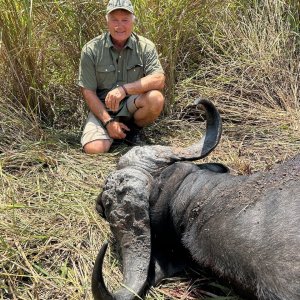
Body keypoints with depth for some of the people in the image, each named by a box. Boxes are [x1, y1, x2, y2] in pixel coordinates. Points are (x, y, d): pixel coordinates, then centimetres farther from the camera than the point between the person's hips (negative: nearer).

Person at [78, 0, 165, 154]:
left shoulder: (145, 46, -7)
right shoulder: (91, 50, -8)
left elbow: (159, 80, -20)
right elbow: (88, 92, -7)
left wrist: (124, 89, -32)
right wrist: (108, 122, -16)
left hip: (132, 104, 1)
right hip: (102, 108, -1)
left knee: (156, 98, -30)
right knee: (95, 149, -25)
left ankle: (133, 128, 0)